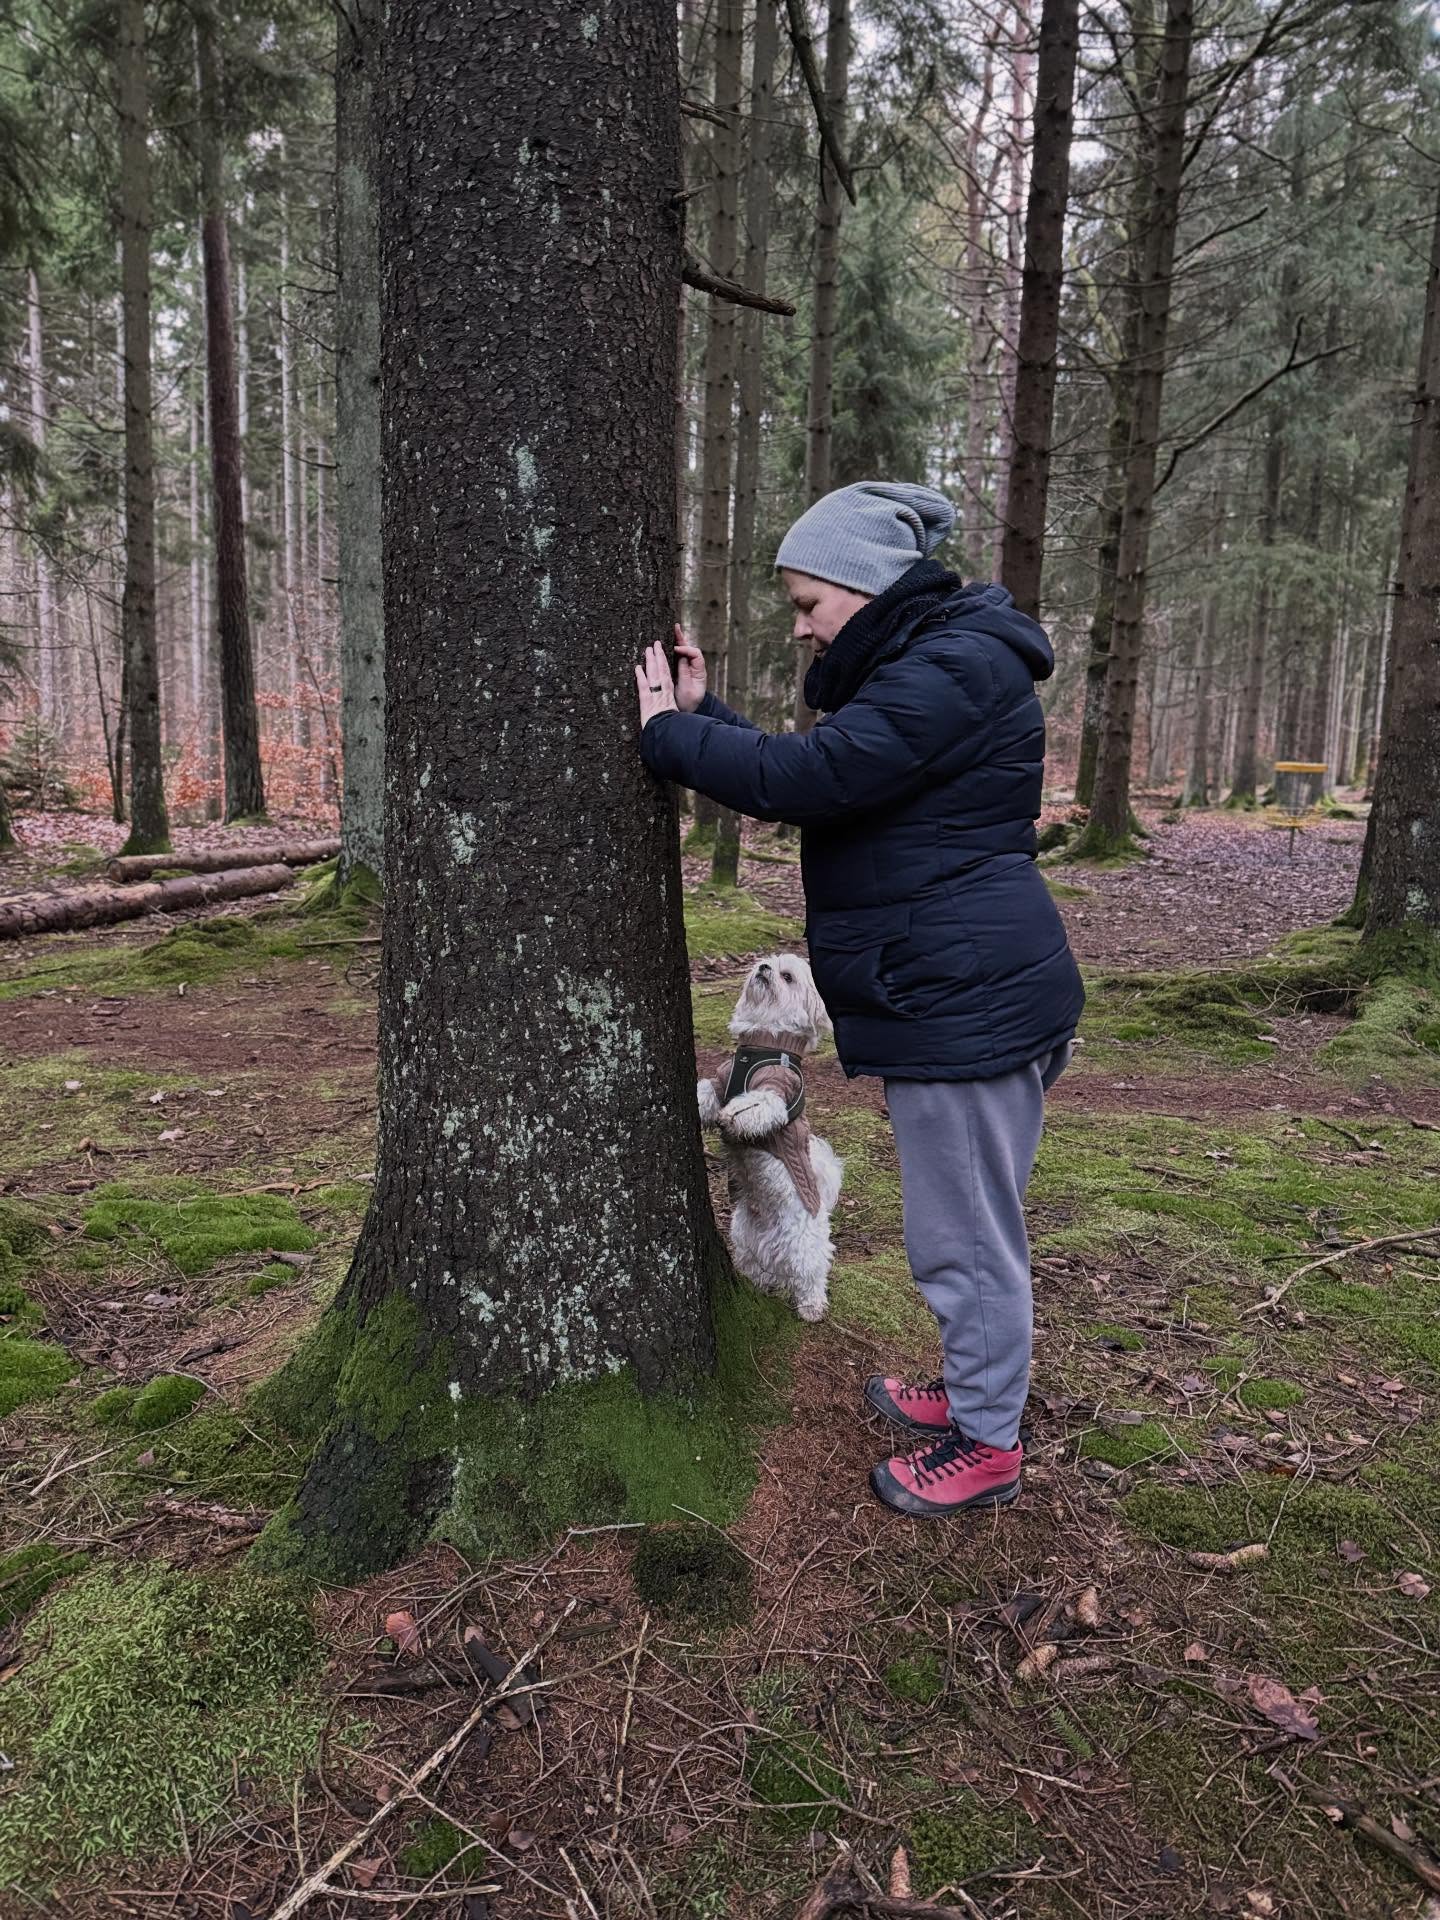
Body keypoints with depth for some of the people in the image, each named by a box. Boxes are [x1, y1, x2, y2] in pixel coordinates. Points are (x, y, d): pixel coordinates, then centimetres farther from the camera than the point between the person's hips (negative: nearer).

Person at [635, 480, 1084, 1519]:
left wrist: (670, 734, -11)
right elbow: (814, 774, 16)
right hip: (960, 993, 11)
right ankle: (971, 1389, 40)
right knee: (967, 1223, 22)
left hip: (964, 1002, -11)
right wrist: (704, 716, 10)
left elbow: (803, 776, -24)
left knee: (966, 1231, 4)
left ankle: (986, 1443, 22)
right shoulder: (927, 662, 17)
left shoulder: (952, 671, -17)